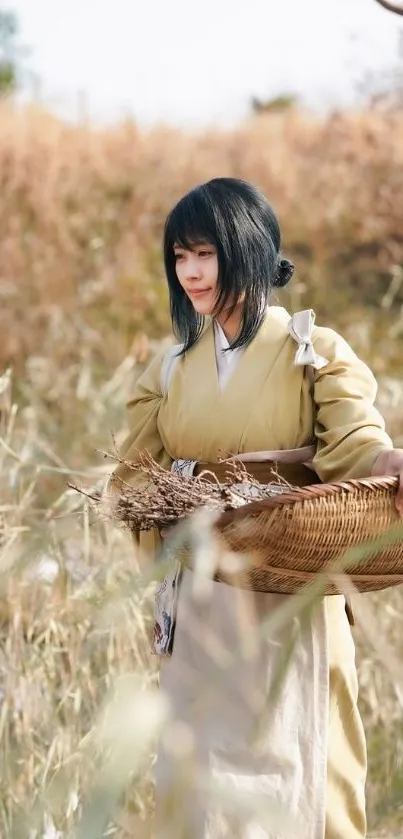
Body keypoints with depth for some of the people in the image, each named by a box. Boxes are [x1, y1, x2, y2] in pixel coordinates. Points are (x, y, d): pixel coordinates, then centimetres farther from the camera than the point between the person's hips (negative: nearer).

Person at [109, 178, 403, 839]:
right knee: (202, 768, 4)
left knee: (290, 765, -2)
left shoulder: (314, 353, -2)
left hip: (290, 593, -4)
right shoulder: (171, 372, 11)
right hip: (201, 598, 4)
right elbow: (138, 481, 8)